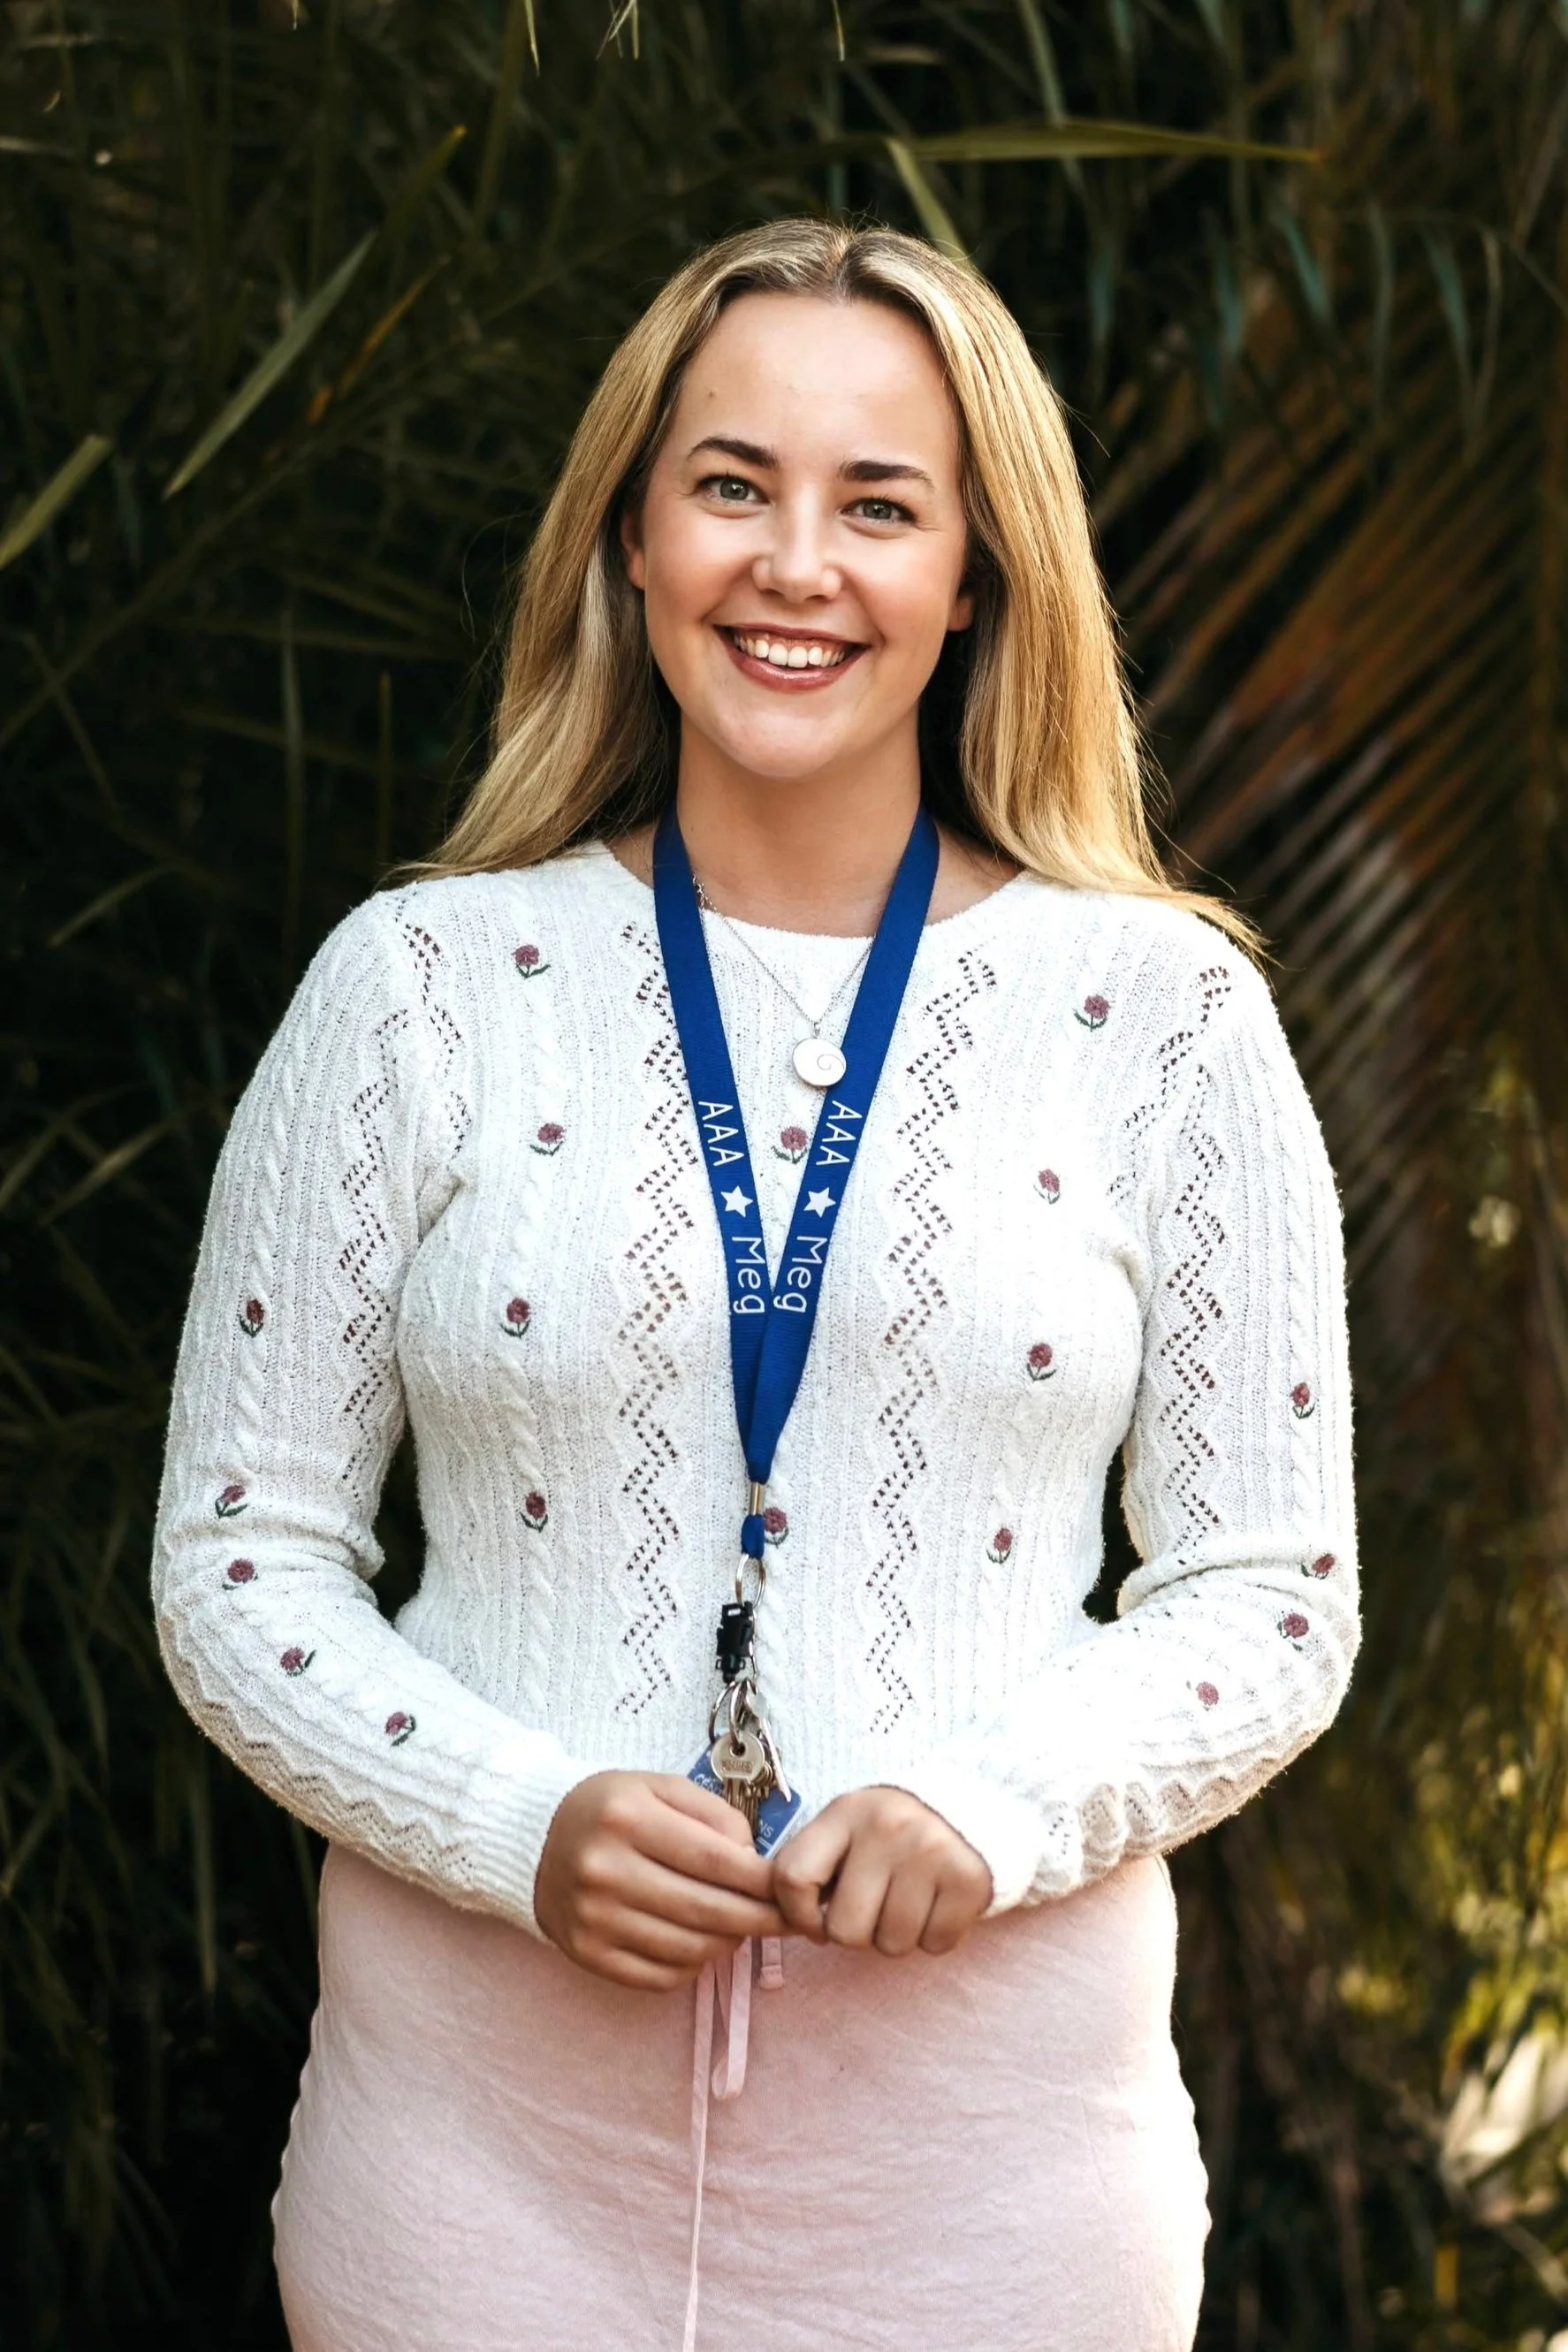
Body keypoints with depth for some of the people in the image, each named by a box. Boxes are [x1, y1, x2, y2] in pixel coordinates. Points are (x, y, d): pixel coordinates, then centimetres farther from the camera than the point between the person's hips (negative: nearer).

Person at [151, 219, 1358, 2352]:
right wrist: (519, 1822, -13)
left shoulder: (1160, 1011, 1)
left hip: (987, 2098, 0)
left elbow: (1270, 1597, 3)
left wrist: (999, 1801, -14)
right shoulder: (424, 983, 1)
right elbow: (239, 1558, 2)